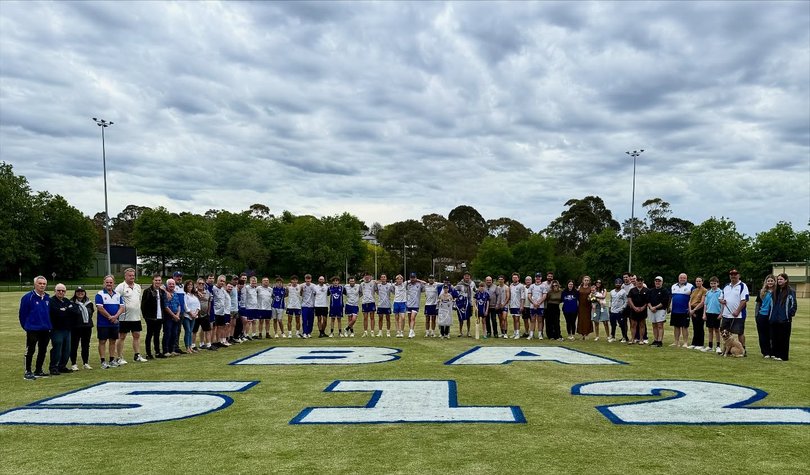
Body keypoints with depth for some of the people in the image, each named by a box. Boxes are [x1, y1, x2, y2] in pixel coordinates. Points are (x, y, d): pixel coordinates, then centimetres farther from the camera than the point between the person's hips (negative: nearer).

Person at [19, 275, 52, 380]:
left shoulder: (48, 298, 7)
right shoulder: (28, 297, -10)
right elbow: (22, 313, -6)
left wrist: (49, 325, 11)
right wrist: (26, 326, -1)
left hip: (45, 330, 6)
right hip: (32, 330, -6)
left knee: (43, 351, 11)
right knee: (30, 350, -1)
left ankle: (38, 371, 21)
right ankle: (27, 372, 7)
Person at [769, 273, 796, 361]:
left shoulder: (790, 291, -6)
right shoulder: (775, 291, 13)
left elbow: (793, 305, -8)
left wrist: (789, 315, -11)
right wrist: (771, 315, 13)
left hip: (784, 320, -6)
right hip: (774, 319, 6)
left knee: (783, 338, 0)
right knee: (774, 337, 9)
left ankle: (783, 356, 6)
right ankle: (774, 354, 17)